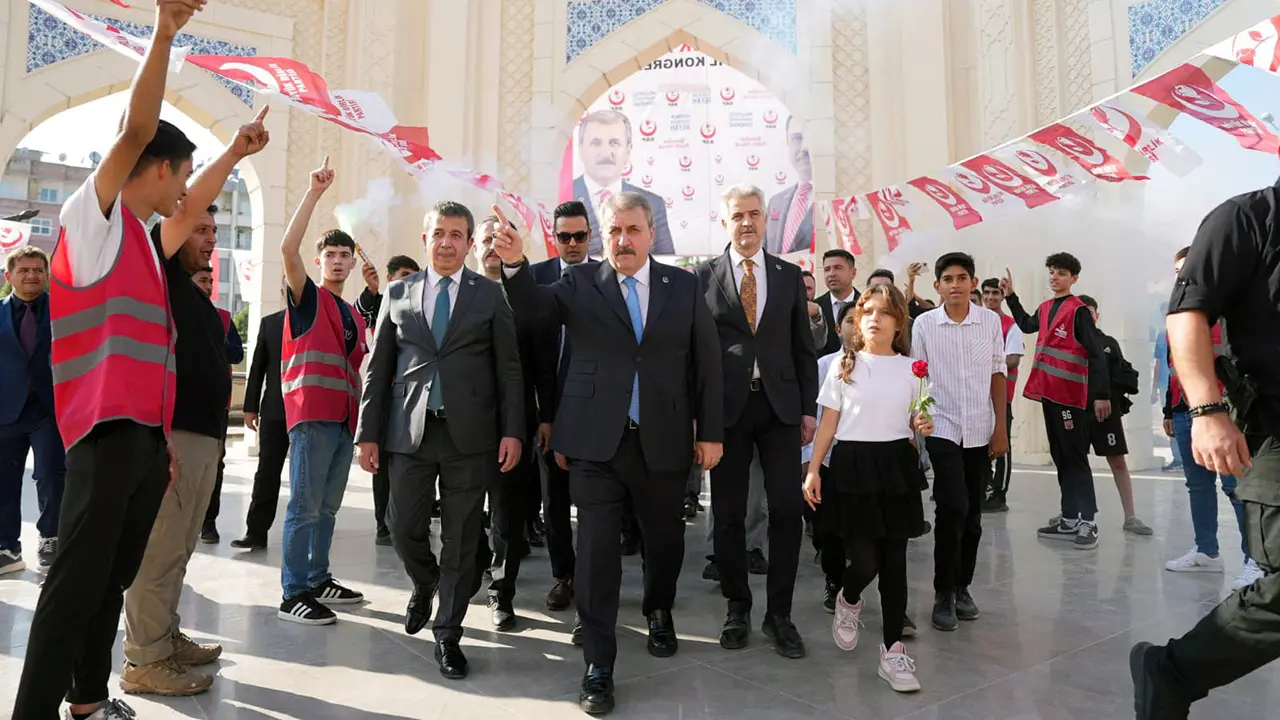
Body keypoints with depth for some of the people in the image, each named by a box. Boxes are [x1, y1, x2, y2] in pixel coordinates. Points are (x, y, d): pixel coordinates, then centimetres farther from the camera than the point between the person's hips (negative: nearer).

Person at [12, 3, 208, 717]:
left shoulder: (142, 240, 21)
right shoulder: (94, 215, -1)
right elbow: (138, 130, -18)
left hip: (147, 434, 8)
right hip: (107, 430, -8)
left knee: (114, 578, 14)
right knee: (76, 584, -6)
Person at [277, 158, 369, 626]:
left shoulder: (354, 315, 20)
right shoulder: (307, 297, 2)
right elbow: (288, 248, -15)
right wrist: (315, 191, -16)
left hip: (345, 418, 7)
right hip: (312, 415, -7)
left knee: (328, 506, 12)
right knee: (305, 505, -6)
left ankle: (319, 579, 22)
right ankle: (292, 594, -1)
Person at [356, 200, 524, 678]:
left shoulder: (491, 296, 5)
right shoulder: (398, 294, 10)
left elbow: (508, 369, 2)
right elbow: (378, 368, 9)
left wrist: (512, 431, -6)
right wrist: (369, 432, 4)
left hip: (468, 433, -1)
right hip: (409, 430, 2)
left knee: (461, 538, 4)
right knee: (403, 528, 5)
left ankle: (448, 634, 19)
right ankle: (425, 585, 38)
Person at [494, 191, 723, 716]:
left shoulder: (683, 286, 5)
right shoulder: (580, 283, 2)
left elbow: (706, 361, 5)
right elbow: (534, 304, -15)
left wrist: (710, 431, 3)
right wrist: (514, 265, -35)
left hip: (663, 441, 2)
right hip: (596, 440, -1)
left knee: (664, 538, 18)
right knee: (597, 548, 0)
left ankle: (658, 610, 47)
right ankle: (599, 665, 13)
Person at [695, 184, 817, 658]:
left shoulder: (789, 276, 10)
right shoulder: (704, 276, 3)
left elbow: (803, 348, 10)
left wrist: (809, 408, 4)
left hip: (780, 406, 2)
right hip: (727, 407, -1)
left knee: (787, 509, 0)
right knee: (728, 513, 7)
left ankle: (779, 614, 14)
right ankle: (737, 608, 23)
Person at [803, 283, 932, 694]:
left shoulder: (910, 368, 7)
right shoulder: (844, 364, 1)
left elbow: (914, 423, 15)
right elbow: (829, 422, 2)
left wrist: (923, 427, -8)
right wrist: (813, 469, -3)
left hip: (896, 465, 2)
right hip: (852, 464, -2)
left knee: (894, 560, 4)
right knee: (864, 561, -3)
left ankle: (893, 649, 15)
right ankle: (847, 601, 32)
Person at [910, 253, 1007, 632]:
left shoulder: (991, 321, 1)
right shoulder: (924, 324, -4)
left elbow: (997, 375, 6)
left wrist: (1001, 427, 5)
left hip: (980, 431, 2)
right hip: (942, 429, -2)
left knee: (972, 514, 9)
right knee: (953, 508, -11)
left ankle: (962, 586, 24)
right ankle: (943, 594, 2)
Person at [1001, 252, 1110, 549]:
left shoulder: (1078, 310, -9)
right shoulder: (1045, 308, 12)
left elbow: (1096, 354, -13)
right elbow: (1027, 325, 35)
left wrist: (1102, 394, -19)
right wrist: (1011, 296, 31)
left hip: (1071, 394, -8)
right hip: (1049, 392, 8)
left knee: (1075, 457, -5)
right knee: (1060, 457, 11)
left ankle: (1089, 522, 0)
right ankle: (1070, 520, 19)